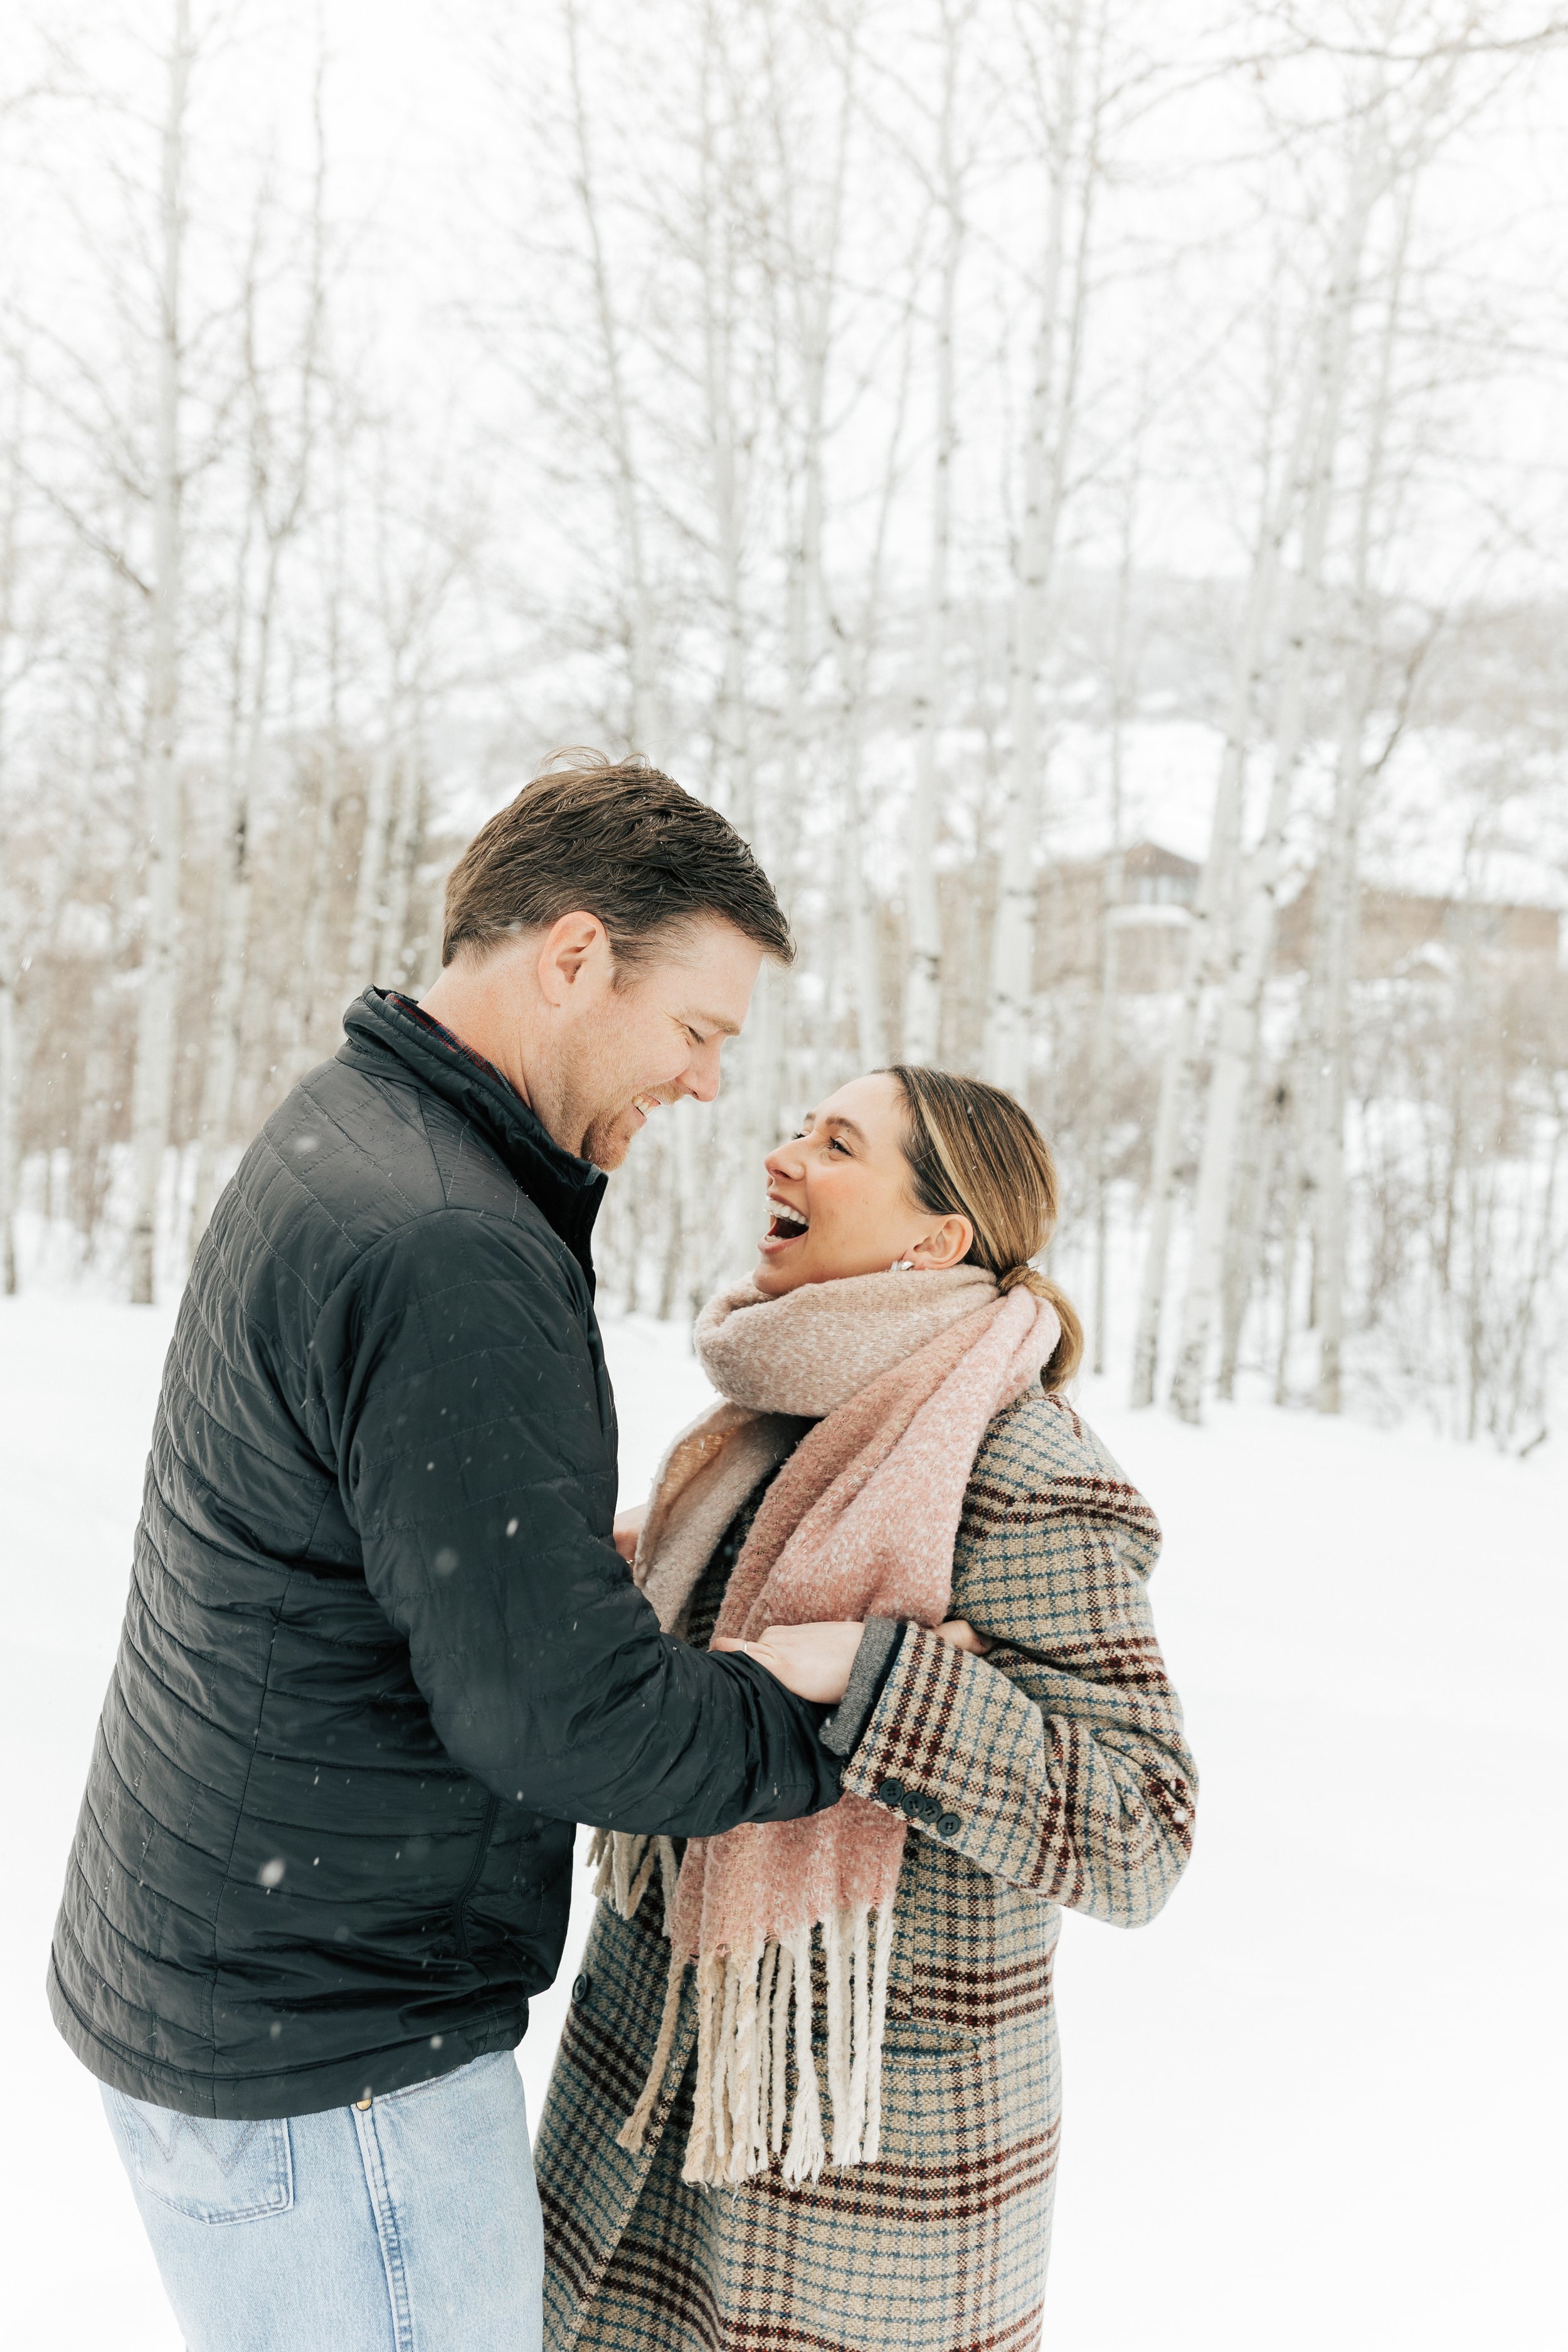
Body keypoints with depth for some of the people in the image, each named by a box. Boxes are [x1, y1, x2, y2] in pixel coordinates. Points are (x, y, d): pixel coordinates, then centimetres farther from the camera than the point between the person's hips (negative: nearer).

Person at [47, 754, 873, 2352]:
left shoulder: (339, 1139, 7)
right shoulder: (443, 1254, -27)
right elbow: (553, 1708, -27)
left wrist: (610, 1558, 6)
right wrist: (842, 1728, -14)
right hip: (326, 2064, -10)